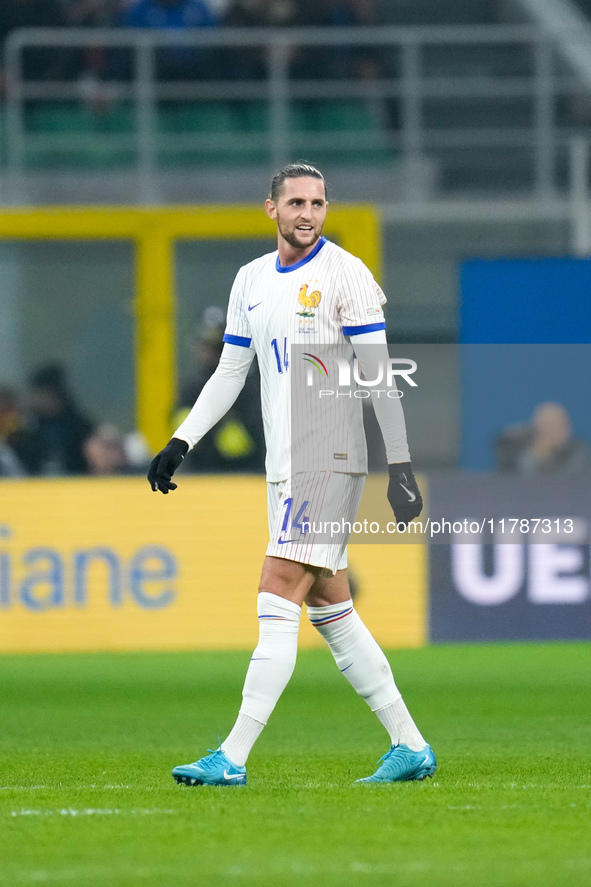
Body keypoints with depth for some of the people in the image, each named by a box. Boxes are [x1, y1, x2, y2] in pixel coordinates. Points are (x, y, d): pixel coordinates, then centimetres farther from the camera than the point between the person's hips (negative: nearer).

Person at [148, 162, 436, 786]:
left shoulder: (344, 273, -7)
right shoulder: (252, 280, 13)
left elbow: (378, 375, -10)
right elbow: (230, 372, 21)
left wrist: (400, 463, -15)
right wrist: (180, 443, 13)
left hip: (333, 460, -8)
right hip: (285, 465, 8)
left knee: (278, 598, -13)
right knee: (330, 608, 9)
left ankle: (232, 758, -15)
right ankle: (410, 746, 15)